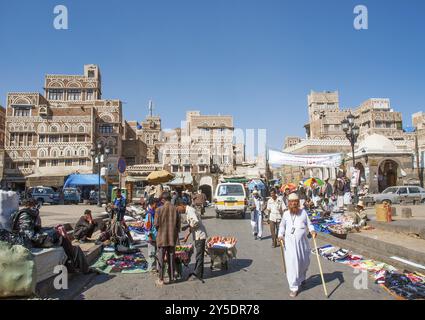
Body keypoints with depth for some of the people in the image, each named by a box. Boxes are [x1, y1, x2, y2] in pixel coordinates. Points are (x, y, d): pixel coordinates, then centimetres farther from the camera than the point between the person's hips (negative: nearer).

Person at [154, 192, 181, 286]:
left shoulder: (160, 209, -11)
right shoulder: (175, 209, -3)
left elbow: (156, 224, -10)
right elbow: (178, 224, 1)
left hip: (162, 237, -3)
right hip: (172, 237, 3)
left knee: (161, 258, 6)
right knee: (171, 258, 13)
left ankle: (161, 279, 10)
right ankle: (171, 277, 20)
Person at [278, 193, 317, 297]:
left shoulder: (303, 212, 4)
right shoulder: (286, 214, 5)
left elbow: (309, 224, 6)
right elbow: (282, 226, 15)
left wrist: (312, 231, -13)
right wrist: (280, 235, 1)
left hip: (302, 242, 2)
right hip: (289, 242, -1)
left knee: (304, 262, 16)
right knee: (292, 263, -6)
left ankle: (302, 278, 48)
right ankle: (294, 287, 5)